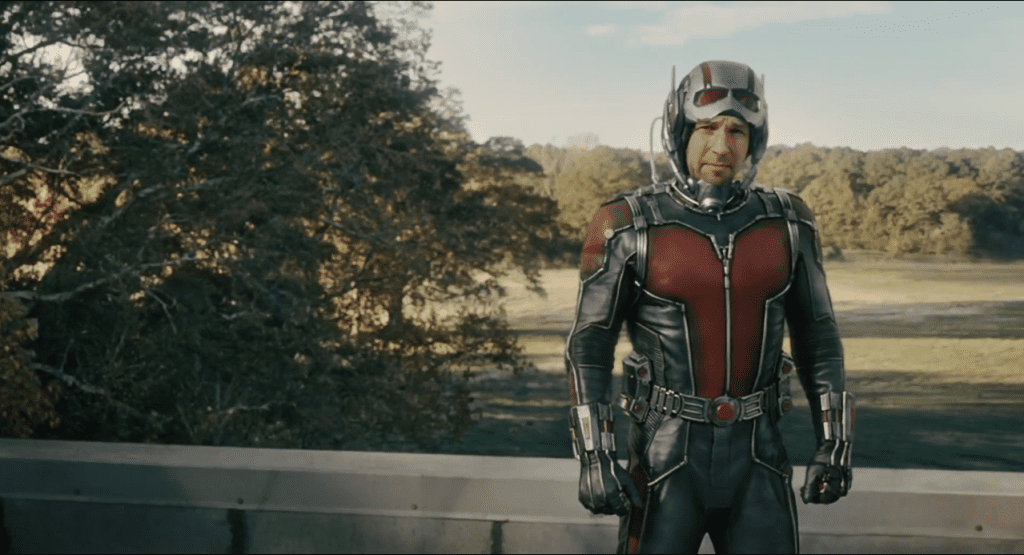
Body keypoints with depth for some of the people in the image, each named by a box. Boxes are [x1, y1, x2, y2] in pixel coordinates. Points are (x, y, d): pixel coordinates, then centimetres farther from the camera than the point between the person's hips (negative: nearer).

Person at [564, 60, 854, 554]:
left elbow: (816, 335, 8)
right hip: (666, 459, -2)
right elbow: (589, 344, -6)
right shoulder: (629, 226, -9)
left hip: (756, 459, 3)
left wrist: (835, 444, 3)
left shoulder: (785, 221, 1)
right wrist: (593, 457, -12)